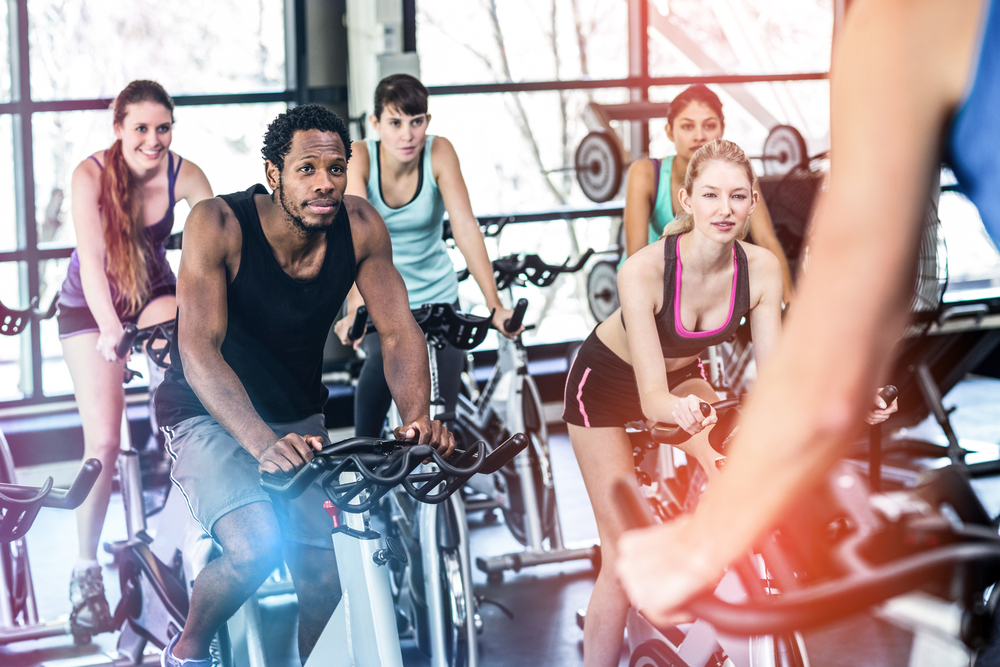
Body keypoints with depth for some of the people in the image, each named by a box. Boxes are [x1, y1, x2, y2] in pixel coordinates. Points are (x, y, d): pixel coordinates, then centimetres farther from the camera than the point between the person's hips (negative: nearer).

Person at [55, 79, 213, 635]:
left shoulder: (185, 175, -19)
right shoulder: (91, 174, -25)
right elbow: (91, 261, -32)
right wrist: (110, 331, -46)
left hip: (154, 296, 2)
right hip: (90, 307, -2)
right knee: (103, 441, -9)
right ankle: (86, 570, 5)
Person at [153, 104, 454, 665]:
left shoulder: (361, 227, -13)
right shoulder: (218, 224, -25)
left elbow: (400, 334, -12)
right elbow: (199, 352, -33)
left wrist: (418, 416, -32)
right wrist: (264, 444, -47)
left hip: (300, 420, 4)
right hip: (210, 418, -4)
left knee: (328, 587, -7)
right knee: (257, 546, -29)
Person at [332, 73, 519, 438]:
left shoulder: (439, 152, -16)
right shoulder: (359, 157, -18)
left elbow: (465, 227, -25)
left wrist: (495, 305, -35)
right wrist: (355, 309, -46)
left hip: (436, 296, 1)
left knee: (441, 412, -4)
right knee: (384, 361, -30)